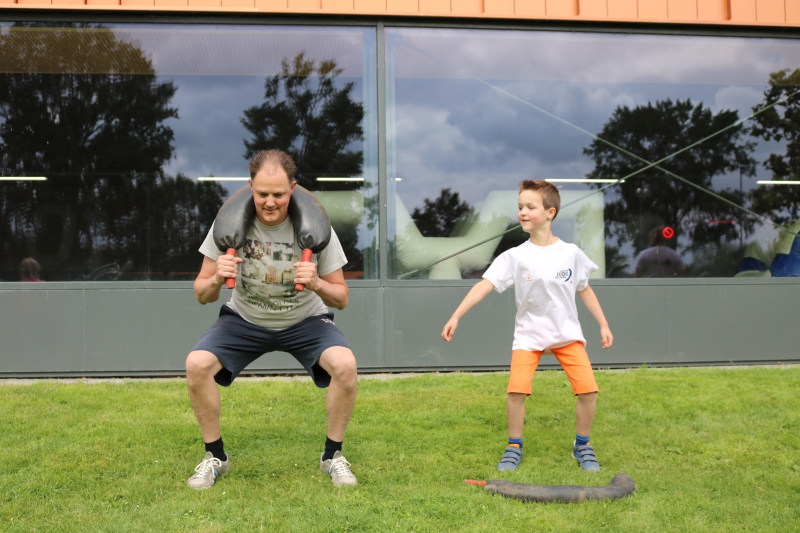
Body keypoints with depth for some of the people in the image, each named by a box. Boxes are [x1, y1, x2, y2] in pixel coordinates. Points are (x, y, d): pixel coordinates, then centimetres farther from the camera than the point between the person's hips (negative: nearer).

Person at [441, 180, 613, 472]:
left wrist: (603, 325, 10)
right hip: (529, 334, -1)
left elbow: (585, 290, 9)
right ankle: (514, 447, 7)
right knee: (516, 389, -16)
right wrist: (456, 317, -26)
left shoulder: (571, 253, -4)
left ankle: (582, 445, 16)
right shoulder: (515, 256, -9)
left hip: (567, 333, 1)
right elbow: (485, 285, -18)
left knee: (588, 389, -8)